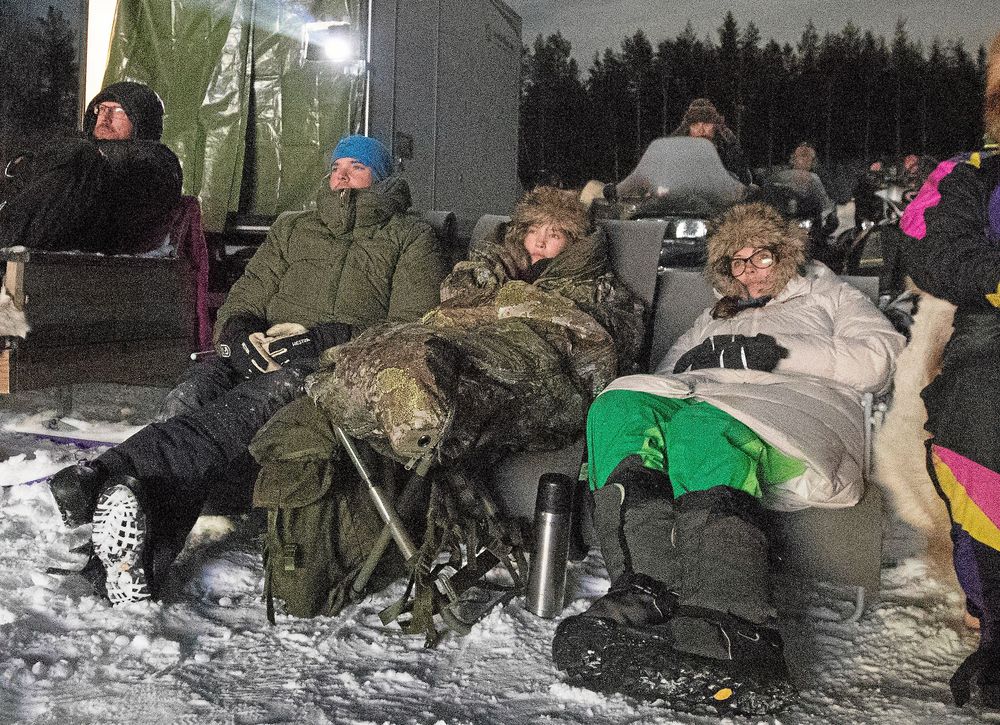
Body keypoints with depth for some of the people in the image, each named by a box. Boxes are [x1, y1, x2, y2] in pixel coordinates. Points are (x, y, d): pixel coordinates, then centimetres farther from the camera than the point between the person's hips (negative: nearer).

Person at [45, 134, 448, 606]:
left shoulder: (411, 238, 18)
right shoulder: (293, 228, 33)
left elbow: (412, 328, 3)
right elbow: (247, 296, 23)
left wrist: (324, 337, -13)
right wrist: (237, 332, -4)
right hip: (262, 354, 4)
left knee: (251, 404, -37)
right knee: (190, 398, -31)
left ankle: (113, 475, -57)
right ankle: (137, 560, -46)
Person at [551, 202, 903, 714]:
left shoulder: (827, 294, 30)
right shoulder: (715, 317, 42)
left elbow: (879, 356, 11)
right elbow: (665, 373, 31)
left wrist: (782, 351, -1)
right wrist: (691, 362, 7)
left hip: (792, 404, -4)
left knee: (701, 426, -39)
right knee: (617, 406, -29)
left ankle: (734, 632, -57)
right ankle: (647, 587, -47)